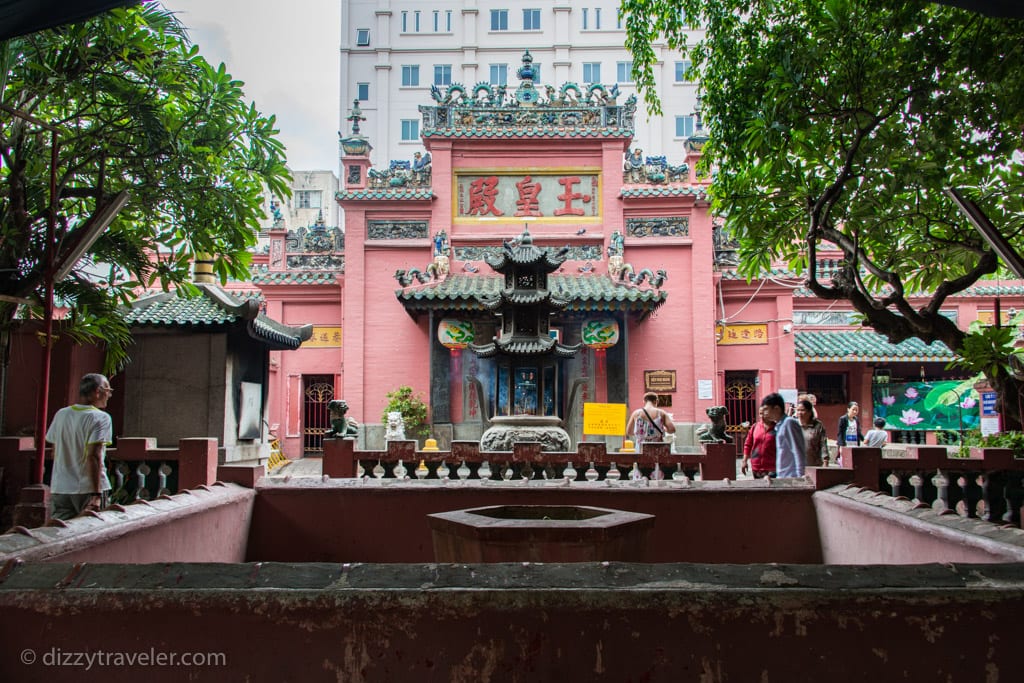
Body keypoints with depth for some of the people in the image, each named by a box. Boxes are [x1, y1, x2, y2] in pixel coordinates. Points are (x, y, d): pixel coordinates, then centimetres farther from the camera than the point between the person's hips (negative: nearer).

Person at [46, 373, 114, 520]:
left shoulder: (61, 414, 8)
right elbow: (94, 456, -19)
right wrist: (96, 494, -20)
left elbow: (55, 453, 16)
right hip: (88, 489, -5)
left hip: (59, 488, 5)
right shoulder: (101, 418, -11)